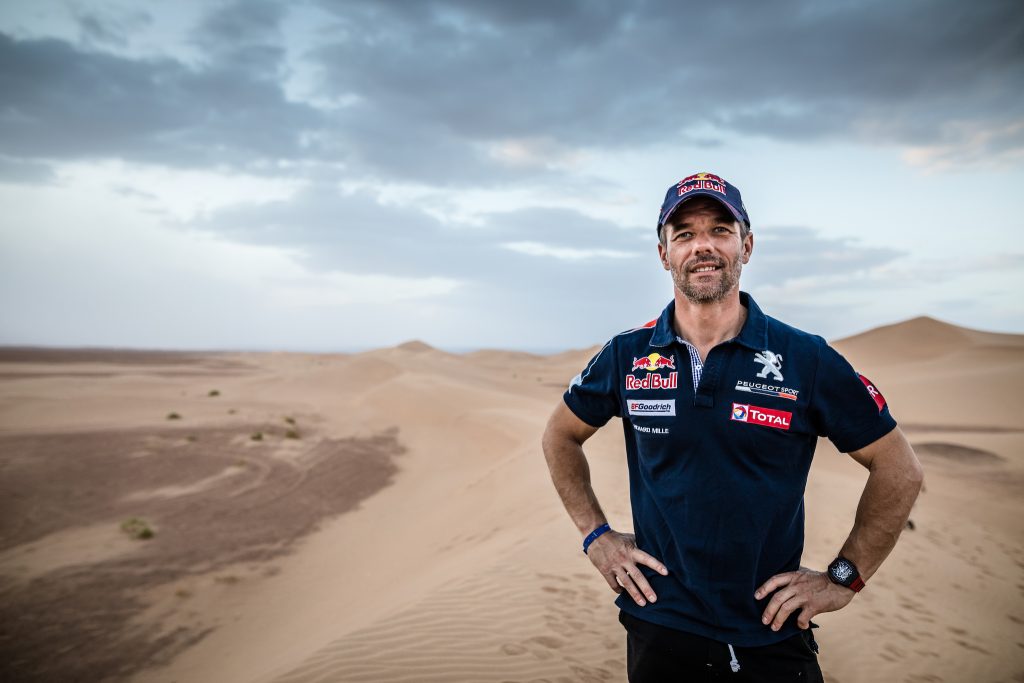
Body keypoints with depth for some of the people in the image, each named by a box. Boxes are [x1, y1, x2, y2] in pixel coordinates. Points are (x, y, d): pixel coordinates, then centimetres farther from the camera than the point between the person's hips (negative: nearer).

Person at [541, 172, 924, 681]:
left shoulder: (807, 360, -9)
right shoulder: (626, 357, -4)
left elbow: (899, 468, 0)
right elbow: (560, 437, 11)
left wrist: (845, 577, -3)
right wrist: (596, 534, 4)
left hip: (773, 637, -1)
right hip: (658, 630, 2)